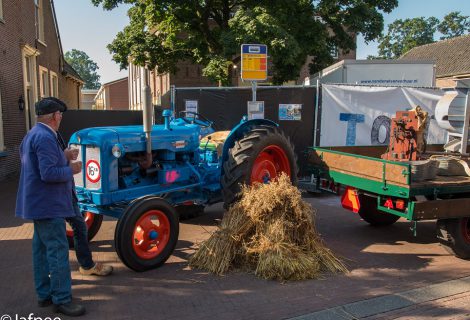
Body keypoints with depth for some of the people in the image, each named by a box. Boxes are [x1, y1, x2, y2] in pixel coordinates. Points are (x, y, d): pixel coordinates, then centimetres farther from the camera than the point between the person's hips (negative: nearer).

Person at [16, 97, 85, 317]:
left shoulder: (33, 135, 15)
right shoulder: (45, 138, -20)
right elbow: (49, 173, -26)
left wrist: (64, 159, 15)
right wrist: (71, 170, -12)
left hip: (39, 204, 11)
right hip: (48, 205, -11)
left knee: (42, 249, 16)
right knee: (58, 250, -6)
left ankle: (44, 294, 26)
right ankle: (62, 299, 1)